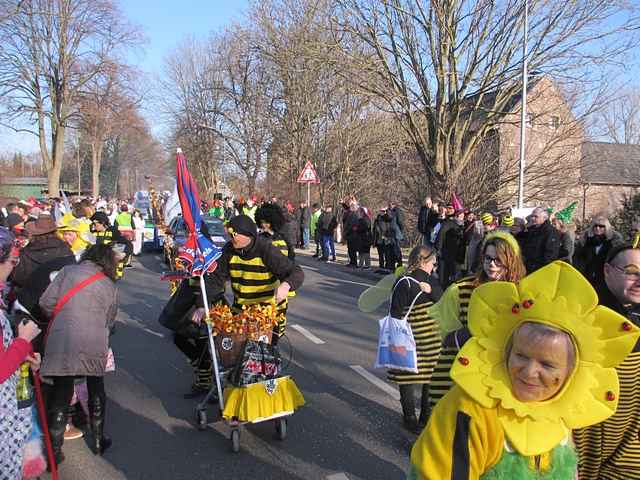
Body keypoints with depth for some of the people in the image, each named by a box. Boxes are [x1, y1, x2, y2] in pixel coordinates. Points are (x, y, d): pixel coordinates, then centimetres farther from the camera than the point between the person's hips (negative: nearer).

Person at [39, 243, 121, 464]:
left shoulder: (68, 271, 6)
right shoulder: (111, 287, 11)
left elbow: (46, 302, 1)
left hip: (61, 341, -1)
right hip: (94, 345, 1)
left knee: (60, 392, 11)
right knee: (96, 389, 20)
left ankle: (55, 449, 20)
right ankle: (98, 441, 32)